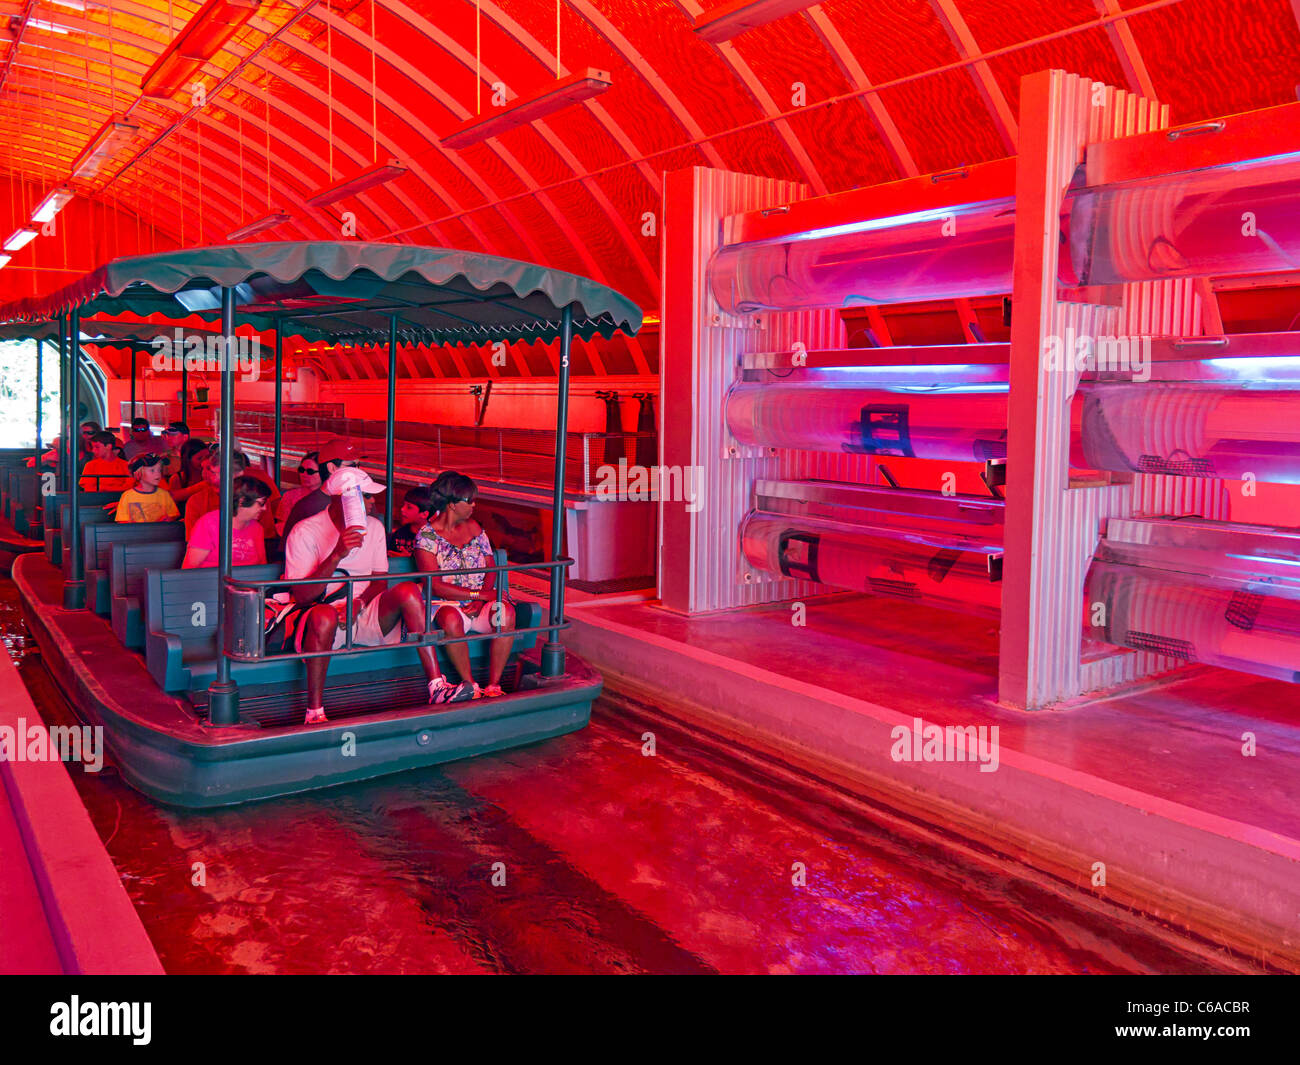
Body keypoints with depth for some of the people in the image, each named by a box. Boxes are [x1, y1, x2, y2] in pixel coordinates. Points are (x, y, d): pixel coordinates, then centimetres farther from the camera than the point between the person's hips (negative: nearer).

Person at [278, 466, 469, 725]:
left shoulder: (373, 527, 10)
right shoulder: (305, 532, -7)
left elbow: (381, 581, 11)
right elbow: (301, 595, -15)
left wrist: (358, 603, -12)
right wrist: (337, 555, -27)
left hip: (362, 614, 5)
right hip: (317, 616, -4)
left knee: (407, 590, -22)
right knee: (324, 615, -40)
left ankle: (437, 686, -26)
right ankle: (314, 711, -28)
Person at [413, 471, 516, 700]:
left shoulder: (473, 527, 13)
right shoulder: (427, 536, -4)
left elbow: (491, 567, 10)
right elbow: (435, 586, -12)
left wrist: (482, 598, -10)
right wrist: (481, 594, -18)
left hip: (481, 603, 4)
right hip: (448, 605, -4)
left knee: (506, 612, -30)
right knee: (450, 619, -39)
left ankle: (493, 685, -26)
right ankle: (471, 686, -24)